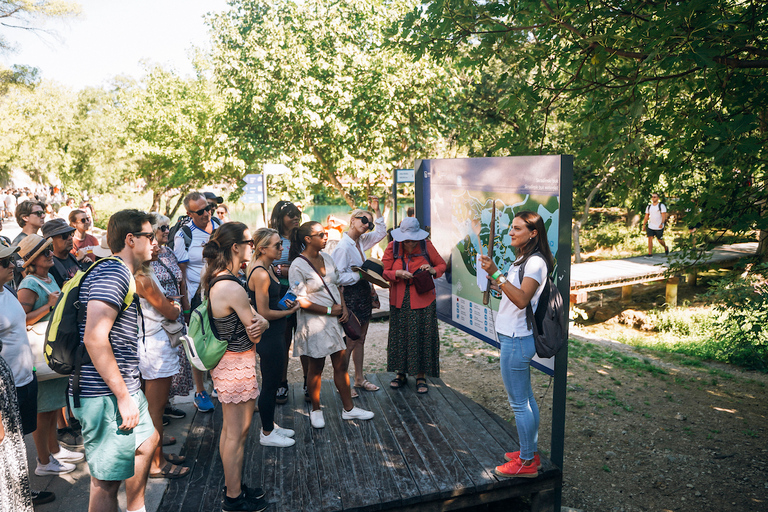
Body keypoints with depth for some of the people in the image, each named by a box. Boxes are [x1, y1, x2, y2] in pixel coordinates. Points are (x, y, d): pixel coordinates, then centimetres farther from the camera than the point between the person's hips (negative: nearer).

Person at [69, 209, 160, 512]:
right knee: (107, 480, 0)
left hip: (124, 389, 11)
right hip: (105, 396, -11)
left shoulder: (121, 273, 17)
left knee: (147, 441, 27)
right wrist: (123, 396, -24)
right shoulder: (113, 273, -18)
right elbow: (94, 337, -28)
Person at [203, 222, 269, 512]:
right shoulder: (233, 288, -26)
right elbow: (256, 336, -18)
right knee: (237, 433, 6)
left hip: (224, 362, 10)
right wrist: (261, 325, 1)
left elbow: (258, 322, 6)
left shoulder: (213, 279, 4)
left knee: (229, 429, 22)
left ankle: (232, 485, 39)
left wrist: (260, 322, -14)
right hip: (237, 365, -10)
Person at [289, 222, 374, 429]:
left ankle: (348, 409, 24)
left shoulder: (326, 258, 6)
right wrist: (329, 310, -15)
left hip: (335, 319, 6)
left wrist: (343, 307, 0)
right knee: (316, 368, 8)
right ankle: (316, 410, 27)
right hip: (314, 323, -6)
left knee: (341, 365, 11)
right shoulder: (298, 266, -16)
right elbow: (301, 300, -18)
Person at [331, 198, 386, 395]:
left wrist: (377, 211, 12)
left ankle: (359, 379, 29)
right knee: (349, 343, 0)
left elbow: (381, 233, 22)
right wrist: (360, 275, -16)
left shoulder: (360, 242, 7)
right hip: (350, 297, -8)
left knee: (360, 340, 17)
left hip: (363, 296, 8)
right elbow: (338, 277, -21)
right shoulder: (343, 246, -18)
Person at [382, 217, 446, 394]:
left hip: (422, 299, -1)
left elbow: (441, 264, 7)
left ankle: (421, 377, 12)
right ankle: (401, 373, 24)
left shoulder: (426, 246, -4)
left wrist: (433, 270, -15)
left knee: (422, 336, -1)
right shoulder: (392, 247, -2)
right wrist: (398, 274, -19)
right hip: (399, 300, 2)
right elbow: (383, 271, 0)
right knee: (399, 335, 8)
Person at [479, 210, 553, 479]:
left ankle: (527, 462, 14)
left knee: (519, 402, 1)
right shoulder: (523, 259, 14)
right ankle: (530, 452, 32)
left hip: (517, 340, -10)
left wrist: (496, 274, -32)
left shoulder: (536, 262, -17)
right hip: (514, 337, 10)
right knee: (526, 398, 19)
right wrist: (494, 276, 10)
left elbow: (521, 299, -30)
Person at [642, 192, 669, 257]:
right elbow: (646, 216, 14)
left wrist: (662, 223, -27)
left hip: (659, 227, -3)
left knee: (660, 240, 6)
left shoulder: (661, 206, -5)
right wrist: (644, 225, 7)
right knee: (650, 238, -9)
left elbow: (664, 215, -13)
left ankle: (666, 248, 36)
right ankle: (650, 253, -8)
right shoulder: (649, 207, 9)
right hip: (650, 227, 4)